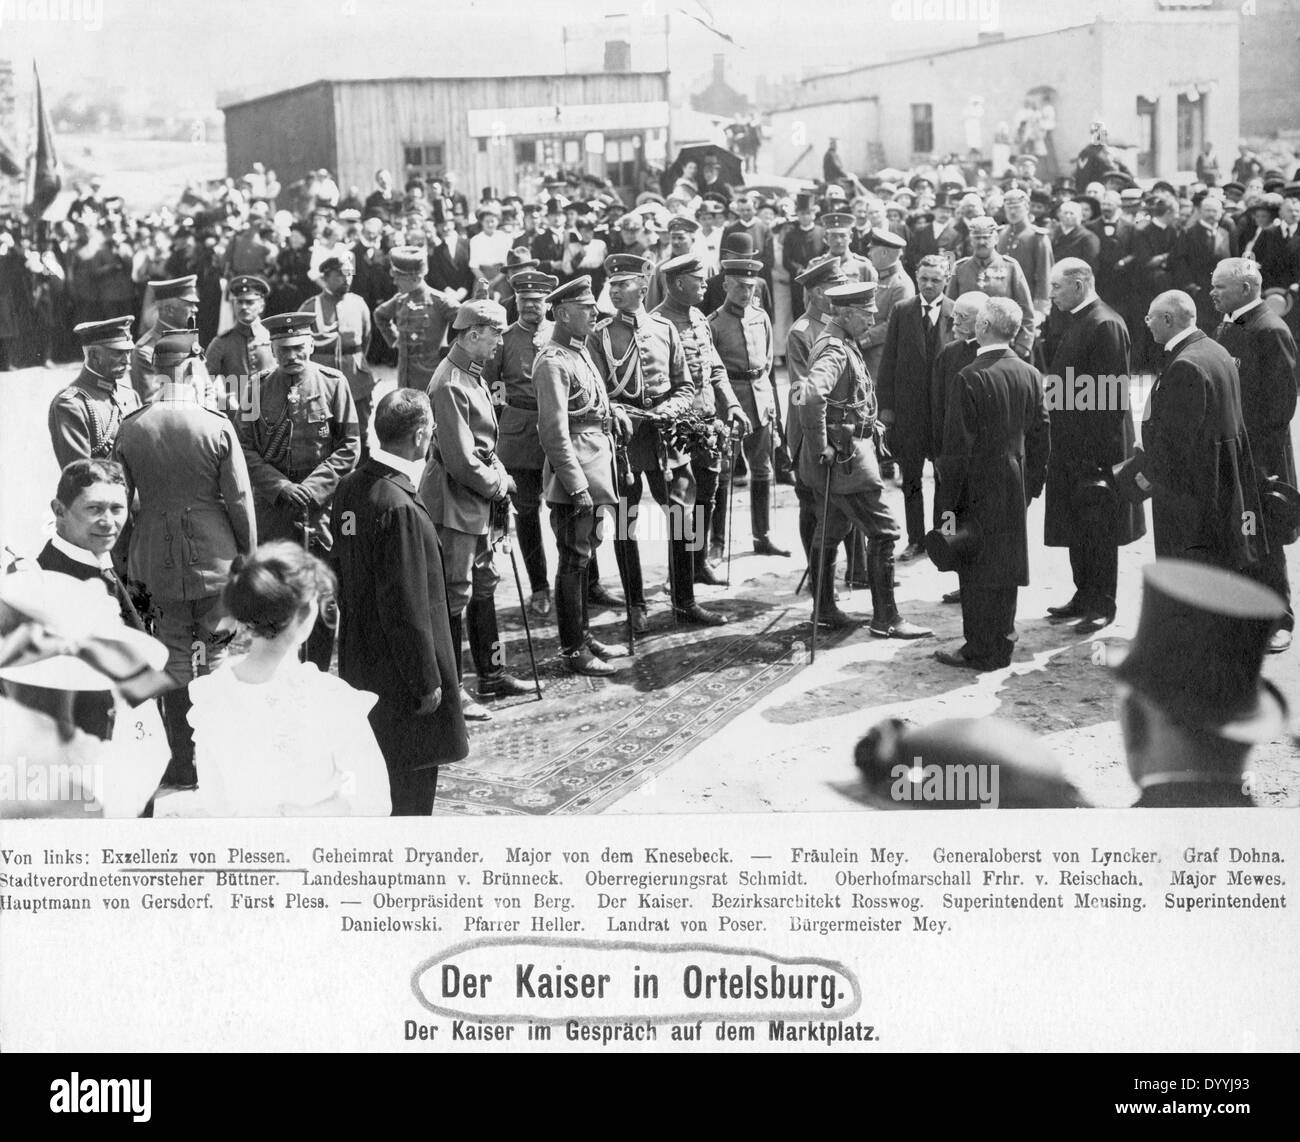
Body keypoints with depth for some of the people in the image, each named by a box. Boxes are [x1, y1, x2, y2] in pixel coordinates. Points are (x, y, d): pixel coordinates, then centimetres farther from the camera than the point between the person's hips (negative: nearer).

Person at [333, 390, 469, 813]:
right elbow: (406, 607, -23)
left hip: (360, 663, 9)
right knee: (411, 783, 3)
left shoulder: (350, 486, 3)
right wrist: (427, 682, -15)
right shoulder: (398, 507, -25)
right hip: (399, 675, -9)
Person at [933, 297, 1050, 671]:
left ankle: (980, 651, 8)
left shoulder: (970, 378, -17)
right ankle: (1002, 646, 23)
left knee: (976, 570, 3)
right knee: (1005, 568, 14)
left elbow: (958, 448, -17)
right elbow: (1041, 438, 7)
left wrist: (948, 501, -13)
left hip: (978, 490, -6)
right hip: (1015, 491, 6)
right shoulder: (1031, 375, 2)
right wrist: (1032, 484, 16)